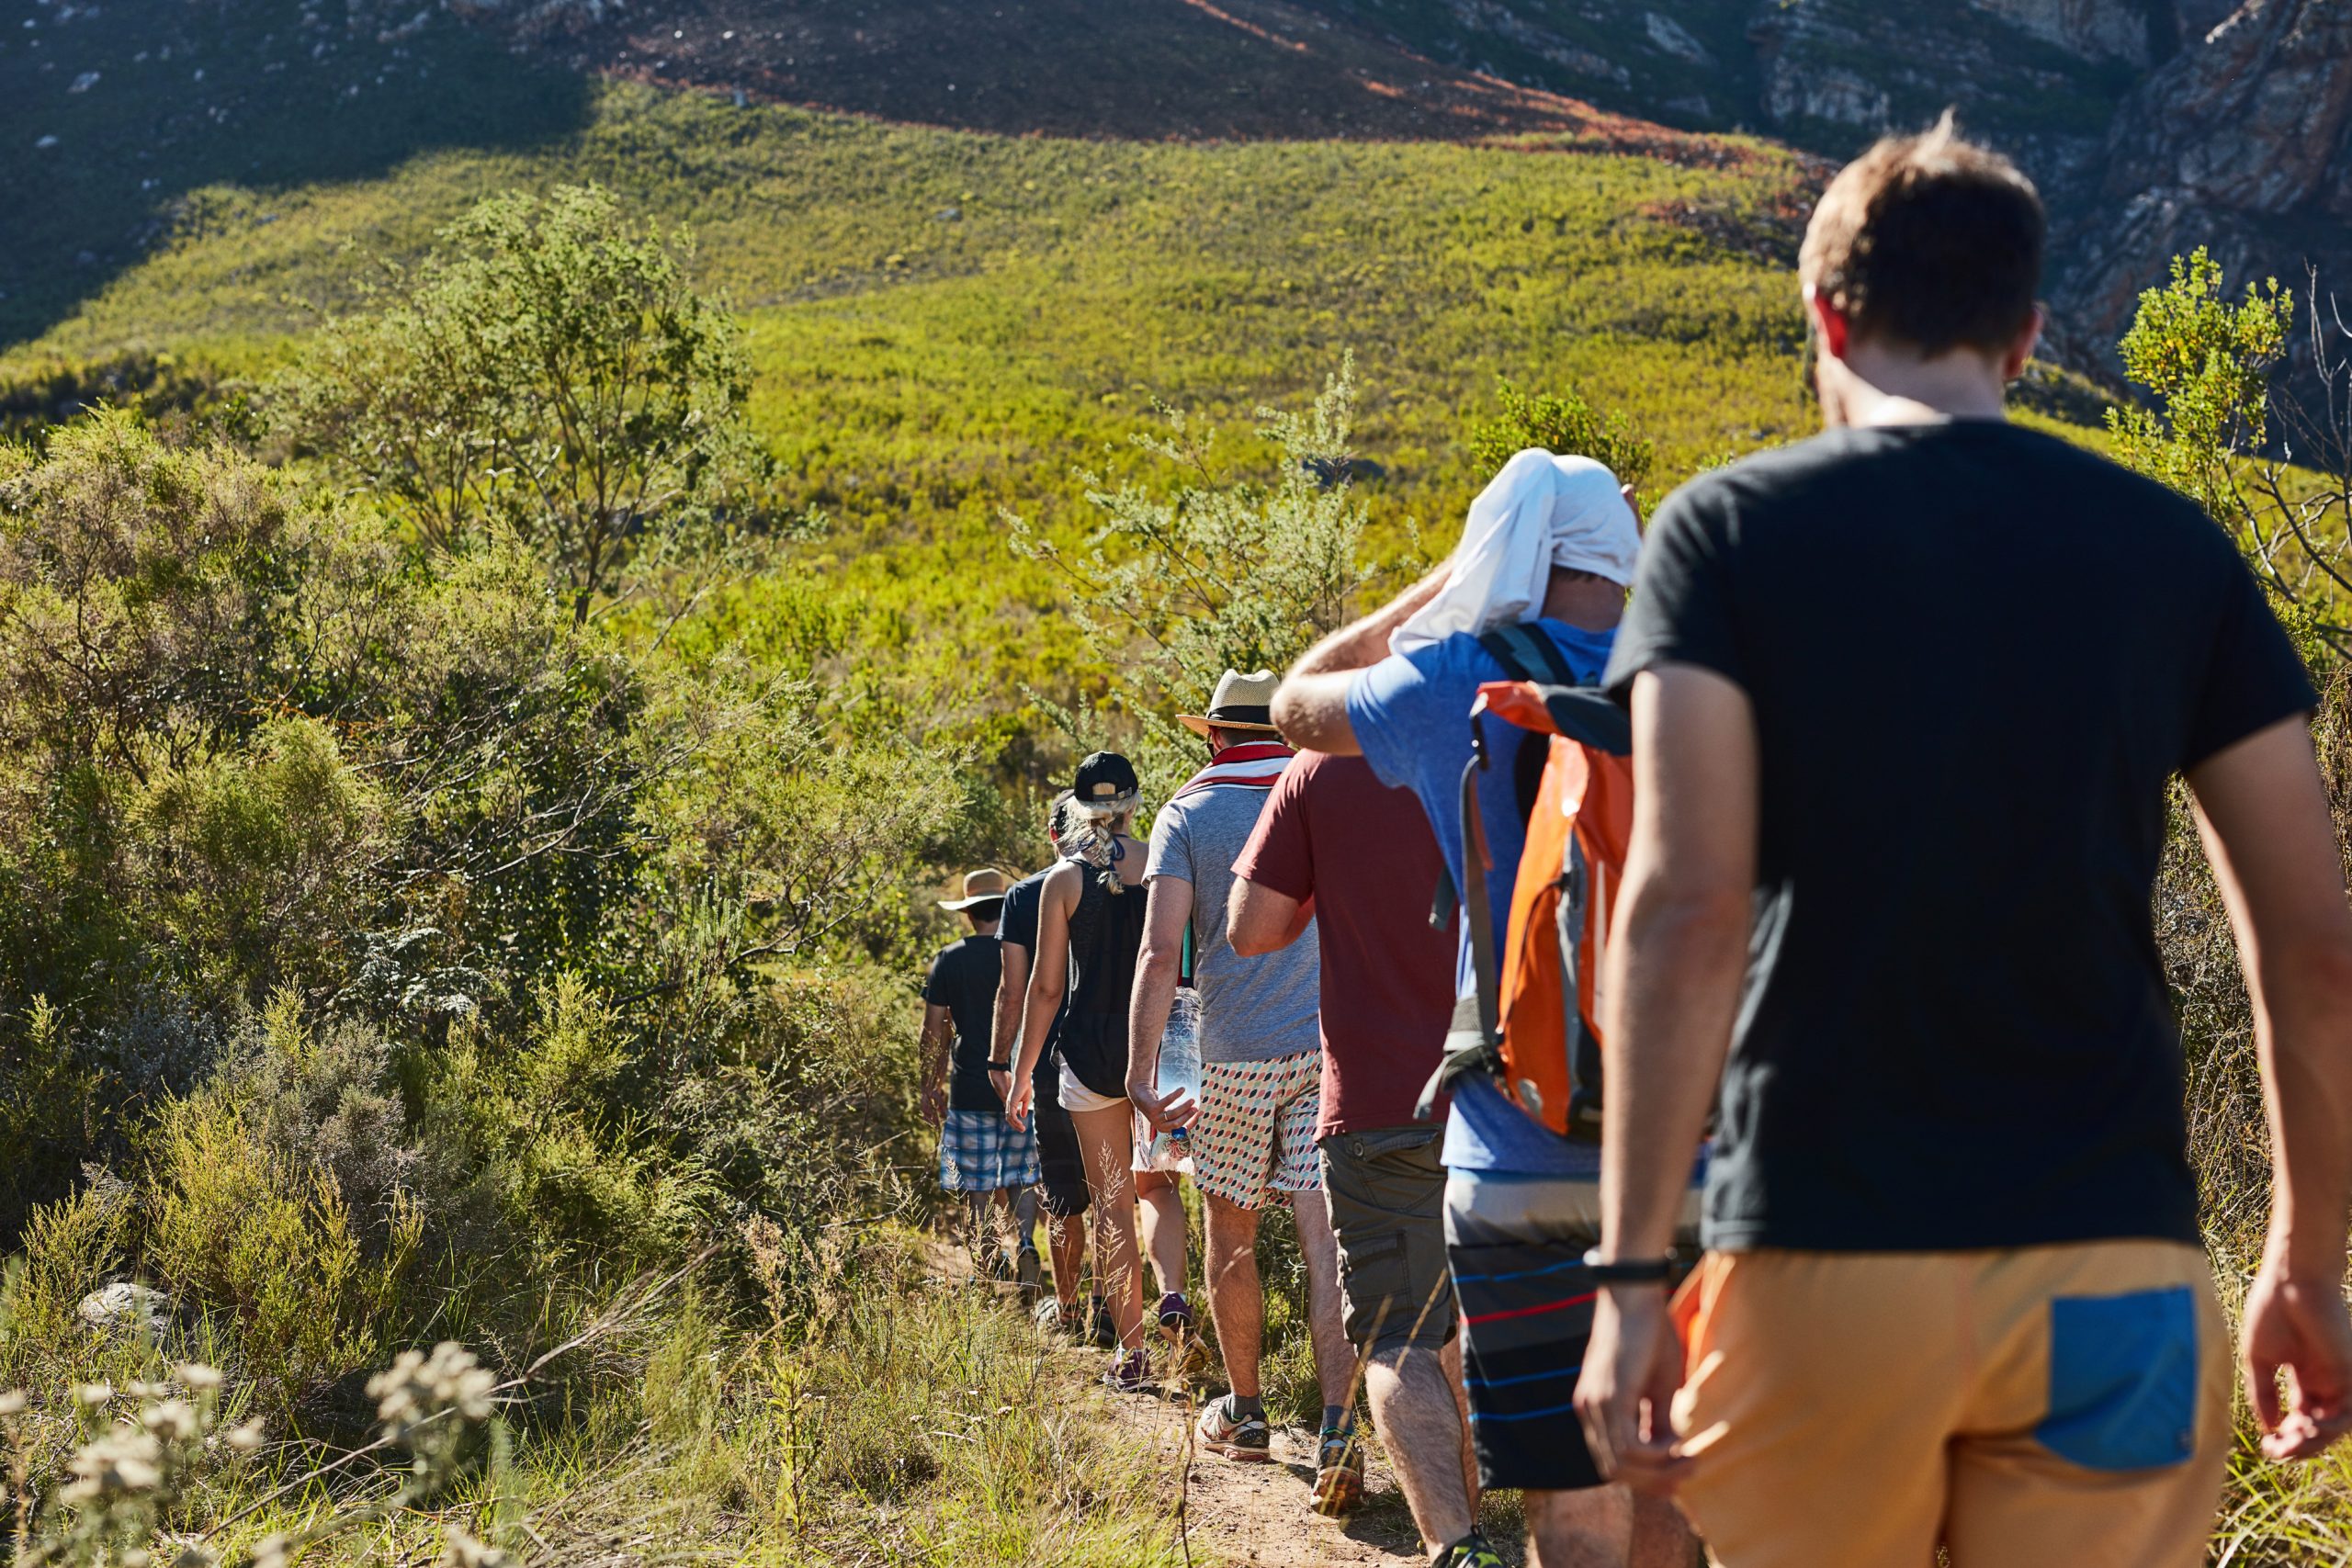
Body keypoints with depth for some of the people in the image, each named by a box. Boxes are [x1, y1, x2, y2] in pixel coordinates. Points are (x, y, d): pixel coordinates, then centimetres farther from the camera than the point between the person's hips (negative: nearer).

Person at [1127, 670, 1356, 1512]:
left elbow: (1161, 953, -9)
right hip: (1333, 1046, 2)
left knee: (1231, 1237, 14)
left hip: (1238, 1057, -2)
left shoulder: (1188, 815, 1)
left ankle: (1244, 1413, 26)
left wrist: (1142, 1074, -9)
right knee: (1326, 1241, -4)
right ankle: (1338, 1429, -16)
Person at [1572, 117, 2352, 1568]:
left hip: (1826, 1248, -1)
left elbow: (1686, 906, -12)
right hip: (2112, 1261, 2)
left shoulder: (1731, 532, 0)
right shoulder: (2171, 550, 7)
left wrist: (1634, 1273, -11)